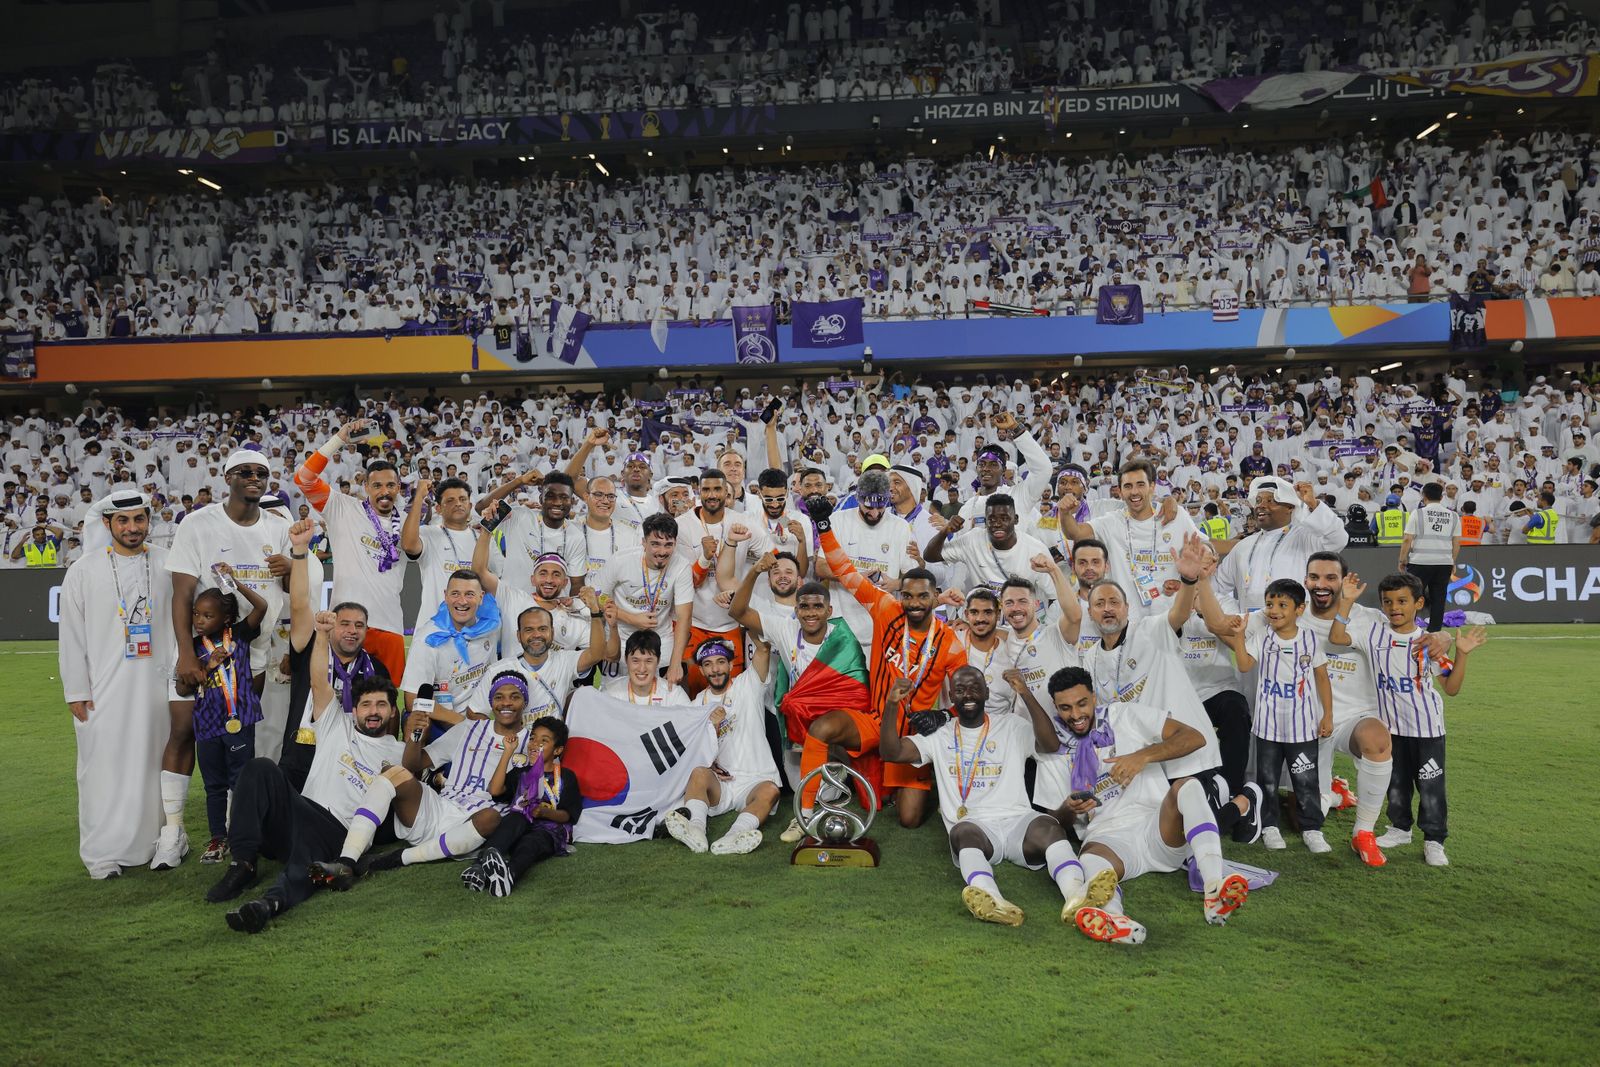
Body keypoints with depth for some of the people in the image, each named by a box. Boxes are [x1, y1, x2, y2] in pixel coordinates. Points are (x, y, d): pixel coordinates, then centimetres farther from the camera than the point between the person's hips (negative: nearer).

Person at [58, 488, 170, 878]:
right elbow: (72, 638, 3)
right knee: (104, 769, 0)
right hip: (103, 691, -1)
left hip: (156, 686, 1)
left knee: (153, 765, 7)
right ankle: (103, 853, 10)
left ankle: (156, 844, 18)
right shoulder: (83, 571, 2)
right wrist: (76, 692, -1)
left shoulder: (169, 565, 4)